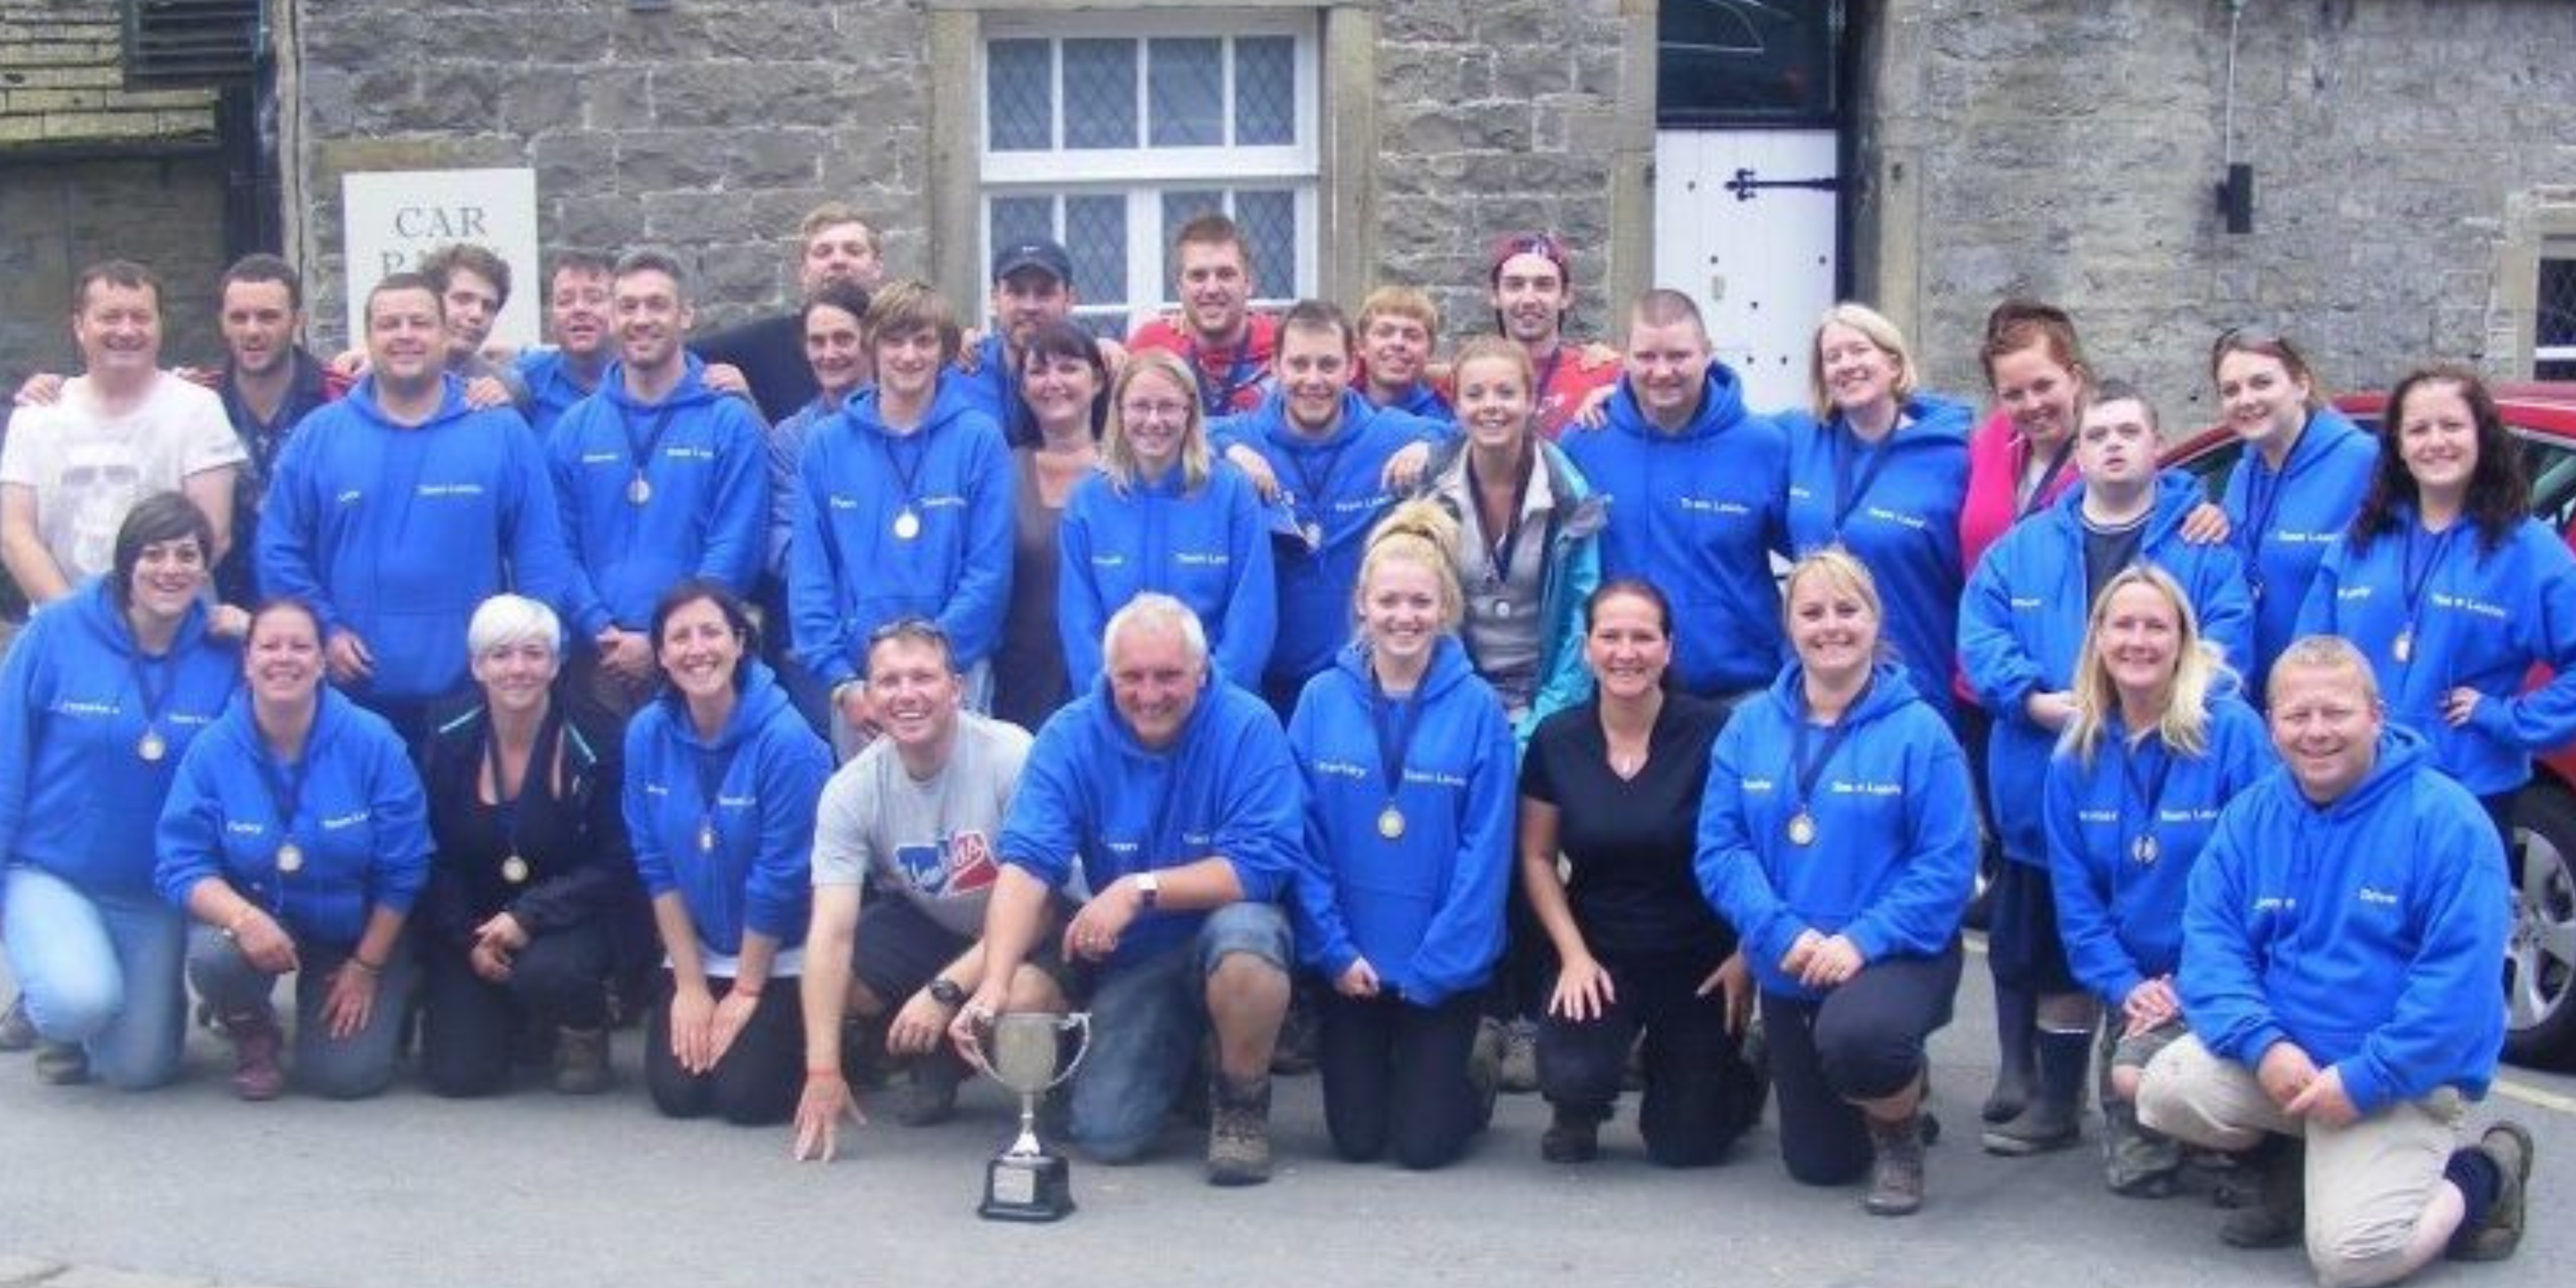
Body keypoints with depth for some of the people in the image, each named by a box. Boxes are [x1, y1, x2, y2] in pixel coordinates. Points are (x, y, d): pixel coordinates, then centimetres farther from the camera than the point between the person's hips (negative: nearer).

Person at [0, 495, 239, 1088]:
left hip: (154, 893, 2)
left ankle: (156, 990, 36)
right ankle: (58, 1024, 9)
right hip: (49, 874, -2)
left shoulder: (222, 658, -7)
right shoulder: (56, 632, -11)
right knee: (83, 1000, -28)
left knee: (138, 1068, 2)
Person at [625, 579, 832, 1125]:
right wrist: (690, 986, -3)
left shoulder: (787, 739, -23)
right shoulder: (647, 733, -8)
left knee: (746, 1096, -14)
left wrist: (746, 991, -11)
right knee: (675, 1090, -8)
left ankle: (820, 1040, 17)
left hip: (782, 955, -4)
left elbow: (781, 876, -18)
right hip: (696, 949, 4)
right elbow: (657, 866, -3)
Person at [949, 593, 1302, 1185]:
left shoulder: (1249, 726, -17)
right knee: (1105, 1133, -12)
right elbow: (1026, 863, -20)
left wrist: (1141, 889, -30)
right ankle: (1175, 1055, 25)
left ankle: (1242, 1099, -8)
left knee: (1243, 935, -38)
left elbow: (1262, 864, -23)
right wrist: (995, 985, -34)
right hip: (1130, 960, 3)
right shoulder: (1069, 737, -10)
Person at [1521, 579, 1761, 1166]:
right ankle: (1579, 1108, 14)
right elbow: (1537, 858, 4)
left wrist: (1747, 954, -13)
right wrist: (1574, 954, -7)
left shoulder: (1714, 733, -14)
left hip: (1700, 962, -1)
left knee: (1684, 1145, 0)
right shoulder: (1556, 740, -5)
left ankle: (1736, 1080, 36)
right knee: (1571, 1075, -25)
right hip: (1598, 954, 2)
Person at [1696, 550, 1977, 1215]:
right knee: (1819, 1165, 11)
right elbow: (1719, 848, -5)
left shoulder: (1919, 730, -11)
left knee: (1854, 1036, -38)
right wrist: (1782, 933, -19)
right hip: (1788, 966, 4)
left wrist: (1862, 940, -25)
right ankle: (1897, 1081, 46)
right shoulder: (1750, 726, -1)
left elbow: (1947, 864, -15)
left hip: (1895, 954, -4)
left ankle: (1900, 1138, -3)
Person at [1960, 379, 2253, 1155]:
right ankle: (2053, 1097, 25)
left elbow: (2225, 642, -9)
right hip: (2047, 789, 3)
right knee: (2052, 949, 13)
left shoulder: (2203, 545, 3)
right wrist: (2033, 697, -14)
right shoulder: (2025, 548, 12)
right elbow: (1980, 632, 3)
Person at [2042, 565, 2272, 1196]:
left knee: (2137, 1072, -29)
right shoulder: (2077, 752, 2)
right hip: (2136, 984, 4)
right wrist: (2125, 985, -9)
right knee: (2135, 1171, -5)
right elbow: (2075, 891, 4)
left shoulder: (2233, 731, -13)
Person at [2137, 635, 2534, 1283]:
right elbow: (2211, 939, -4)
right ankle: (2293, 1162, 11)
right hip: (2278, 1056, 5)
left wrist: (2364, 1079, -23)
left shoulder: (2446, 820, -14)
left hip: (2403, 1077, -5)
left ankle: (2486, 1174, 10)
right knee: (2165, 1089, -20)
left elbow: (2460, 981, -19)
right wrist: (2263, 1044, -21)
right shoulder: (2249, 816, 1)